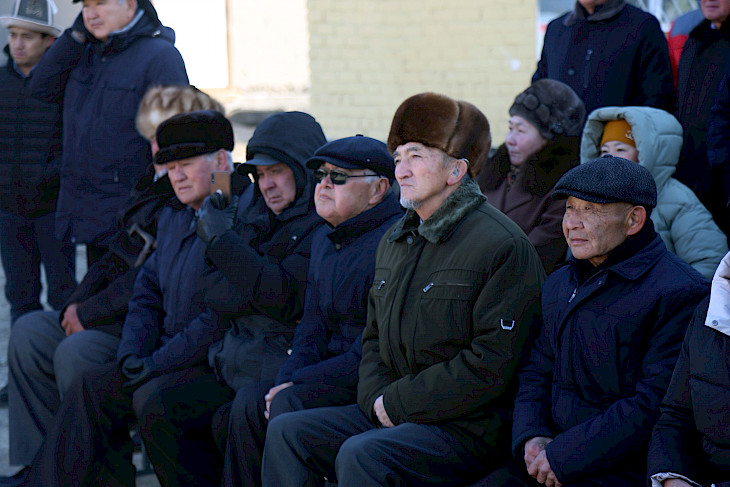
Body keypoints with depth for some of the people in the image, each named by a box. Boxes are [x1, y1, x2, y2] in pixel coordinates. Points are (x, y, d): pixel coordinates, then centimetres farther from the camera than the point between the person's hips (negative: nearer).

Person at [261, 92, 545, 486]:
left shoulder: (504, 246, -12)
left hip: (467, 428, -8)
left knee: (361, 455, -31)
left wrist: (397, 403, -14)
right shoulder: (394, 241, 16)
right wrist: (376, 401, 1)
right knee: (286, 432, -6)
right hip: (388, 413, 8)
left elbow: (492, 366, -17)